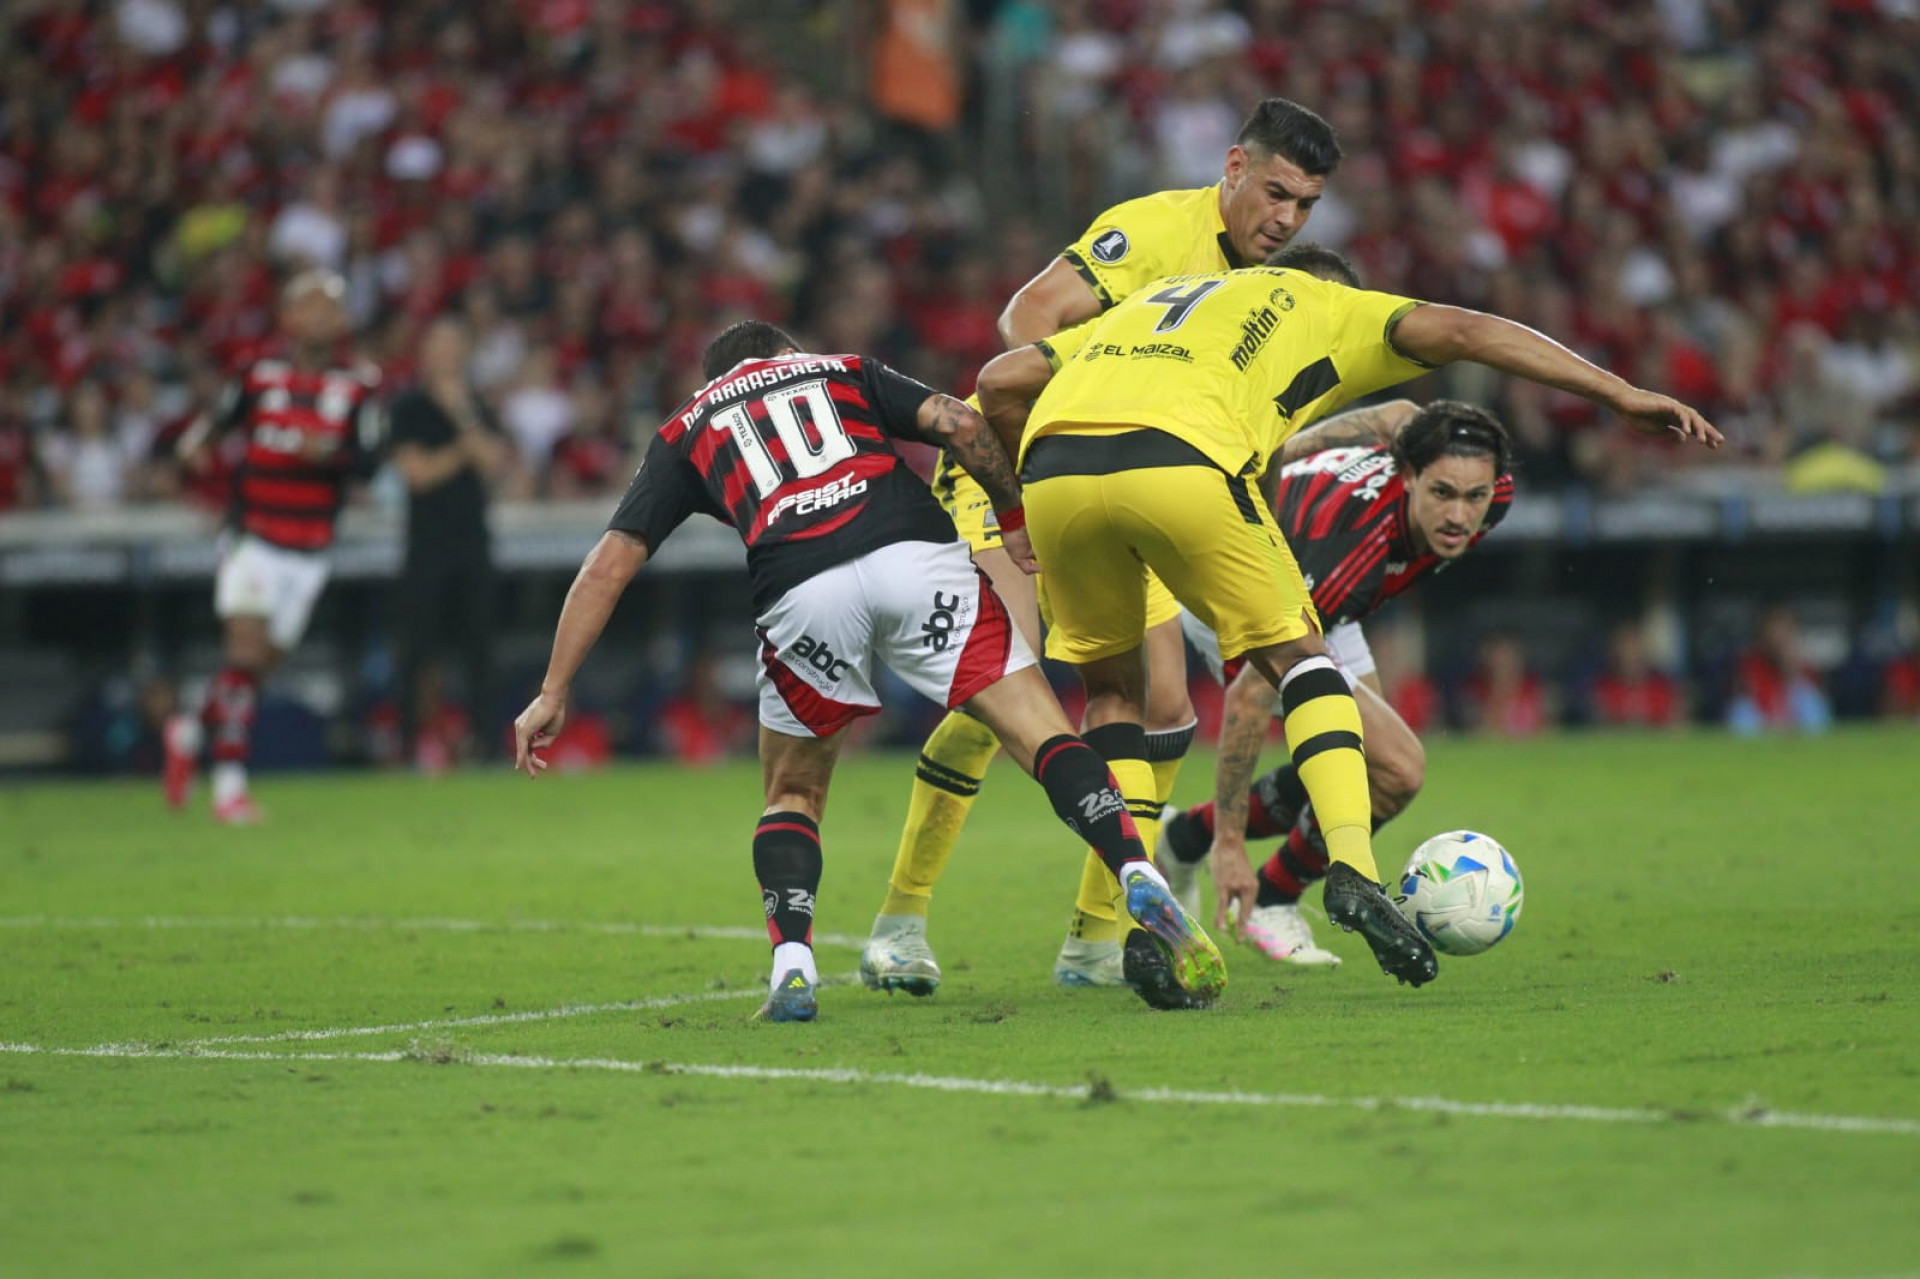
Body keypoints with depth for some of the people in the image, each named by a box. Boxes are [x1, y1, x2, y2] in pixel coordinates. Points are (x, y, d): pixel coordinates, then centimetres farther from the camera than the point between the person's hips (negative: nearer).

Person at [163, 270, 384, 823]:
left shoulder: (358, 388, 2)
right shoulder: (260, 377, 1)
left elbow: (369, 461, -5)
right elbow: (218, 418, 13)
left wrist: (331, 454, -24)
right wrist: (198, 441, -8)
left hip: (309, 551, 3)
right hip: (253, 537, -3)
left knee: (267, 658, 8)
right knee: (248, 649, -16)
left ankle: (193, 731, 36)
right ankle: (229, 782, -14)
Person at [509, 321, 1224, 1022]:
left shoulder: (685, 432, 31)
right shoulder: (844, 372, 32)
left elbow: (610, 564, 23)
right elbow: (960, 425, 14)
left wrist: (553, 693, 24)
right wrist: (1015, 521, 26)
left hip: (800, 591, 0)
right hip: (917, 556, 0)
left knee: (793, 794, 22)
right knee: (1043, 736, 2)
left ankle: (791, 971, 2)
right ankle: (1140, 880, -21)